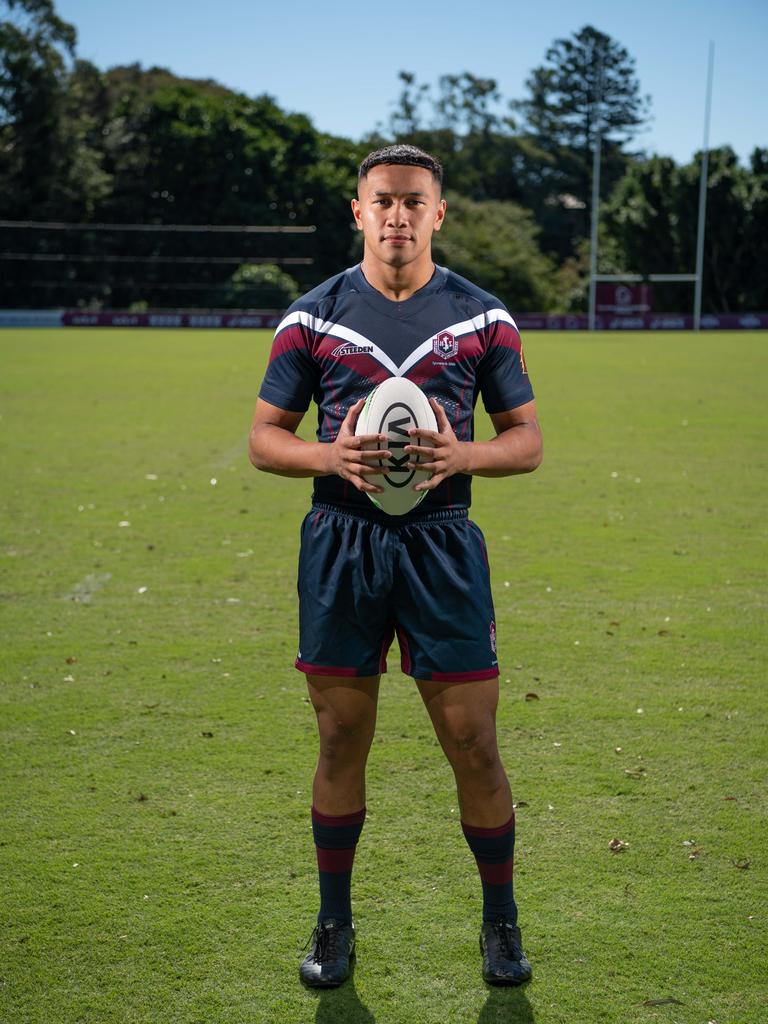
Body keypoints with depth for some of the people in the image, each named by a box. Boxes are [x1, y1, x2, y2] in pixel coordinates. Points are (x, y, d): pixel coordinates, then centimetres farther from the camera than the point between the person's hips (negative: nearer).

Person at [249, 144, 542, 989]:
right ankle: (334, 922, 26)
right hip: (340, 546, 0)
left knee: (473, 744, 1)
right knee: (340, 743, 8)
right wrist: (331, 455, -16)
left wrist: (462, 456, -15)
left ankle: (501, 920, 22)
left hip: (442, 547, 0)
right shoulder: (313, 317, 3)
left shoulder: (482, 317, 3)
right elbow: (264, 439, 4)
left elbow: (528, 440, 6)